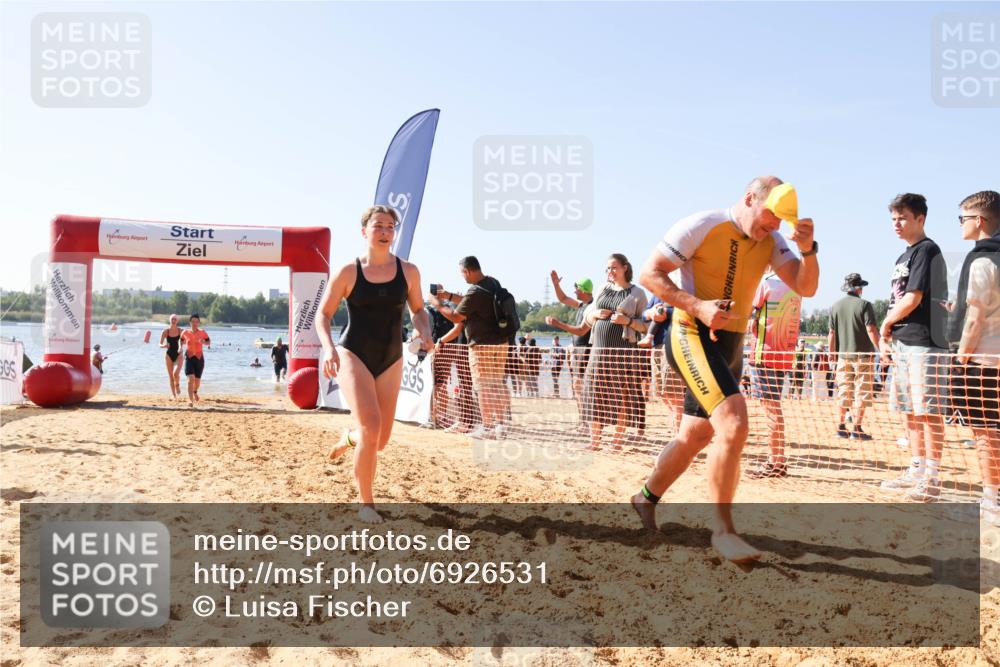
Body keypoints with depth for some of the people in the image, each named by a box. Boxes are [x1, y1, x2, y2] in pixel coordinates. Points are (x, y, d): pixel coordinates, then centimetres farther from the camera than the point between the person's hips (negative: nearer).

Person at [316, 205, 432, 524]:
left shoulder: (408, 271, 1)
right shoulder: (348, 272, -5)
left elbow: (418, 310, 13)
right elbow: (323, 315, 0)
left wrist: (424, 333, -8)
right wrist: (329, 348, -17)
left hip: (391, 360, 4)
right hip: (353, 356, -3)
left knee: (381, 439, 6)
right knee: (371, 428, -20)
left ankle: (350, 437, 44)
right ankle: (366, 503, -3)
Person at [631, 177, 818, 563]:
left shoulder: (770, 242, 8)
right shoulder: (702, 226, -11)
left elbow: (806, 287, 1)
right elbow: (649, 274, -11)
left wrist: (808, 250, -18)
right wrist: (697, 306, -23)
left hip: (732, 345, 8)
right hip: (693, 337, -8)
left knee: (697, 435, 16)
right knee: (734, 425, -24)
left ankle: (647, 498, 38)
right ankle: (722, 530, -12)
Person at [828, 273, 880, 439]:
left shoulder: (835, 306, 7)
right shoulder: (864, 305, -7)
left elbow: (832, 333, 8)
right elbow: (871, 330, -14)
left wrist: (831, 353, 15)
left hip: (843, 355, 5)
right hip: (862, 355, -5)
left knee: (843, 392, 10)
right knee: (861, 393, 0)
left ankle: (840, 427, 12)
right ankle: (857, 429, -1)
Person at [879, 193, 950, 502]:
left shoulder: (926, 250, -7)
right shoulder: (903, 257, 20)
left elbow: (912, 299, -14)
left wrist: (885, 325, -1)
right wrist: (889, 336, 7)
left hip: (923, 343, -9)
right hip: (902, 343, 9)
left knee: (929, 412, -6)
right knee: (911, 411, 12)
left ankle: (932, 478, -2)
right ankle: (917, 470, 19)